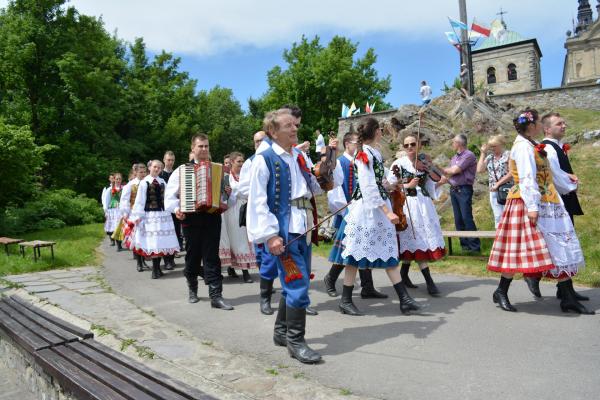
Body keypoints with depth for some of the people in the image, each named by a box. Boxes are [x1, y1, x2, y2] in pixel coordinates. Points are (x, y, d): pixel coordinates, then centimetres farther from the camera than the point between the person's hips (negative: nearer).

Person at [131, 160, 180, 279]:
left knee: (162, 242, 4)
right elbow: (139, 200, -3)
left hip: (163, 214, 4)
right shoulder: (144, 182, -1)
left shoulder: (163, 182, 11)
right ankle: (155, 269, 3)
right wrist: (138, 216, -7)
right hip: (150, 214, -4)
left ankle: (157, 268, 14)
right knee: (153, 242, -4)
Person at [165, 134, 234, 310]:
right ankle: (192, 289, 34)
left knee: (212, 256, -2)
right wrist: (176, 209, -15)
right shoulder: (182, 170, 5)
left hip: (212, 217, 0)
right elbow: (170, 193, 2)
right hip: (191, 218, 0)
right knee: (193, 255, 13)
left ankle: (216, 296, -1)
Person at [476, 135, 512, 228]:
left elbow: (511, 173, -12)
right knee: (497, 216, 8)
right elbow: (480, 170, 0)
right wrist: (483, 153, 5)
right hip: (493, 191, 5)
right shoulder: (489, 157, 13)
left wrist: (498, 184, -14)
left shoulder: (508, 154, -3)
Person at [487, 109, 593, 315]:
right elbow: (527, 179, -21)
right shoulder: (523, 146, -13)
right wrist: (532, 207, -25)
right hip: (529, 204, -10)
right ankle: (501, 293, 8)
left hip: (548, 204, 10)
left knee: (559, 249, 7)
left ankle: (568, 297, 11)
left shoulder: (531, 145, 17)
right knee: (521, 249, -5)